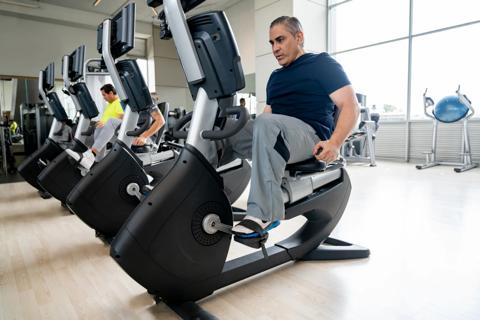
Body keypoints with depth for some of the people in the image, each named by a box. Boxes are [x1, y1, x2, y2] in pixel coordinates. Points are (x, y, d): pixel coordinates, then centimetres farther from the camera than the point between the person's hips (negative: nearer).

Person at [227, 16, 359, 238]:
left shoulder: (322, 64, 7)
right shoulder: (275, 77, 27)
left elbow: (351, 106, -5)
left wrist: (334, 142, -22)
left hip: (310, 134, -6)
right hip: (275, 134, 7)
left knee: (266, 123, -37)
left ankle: (263, 213, -37)